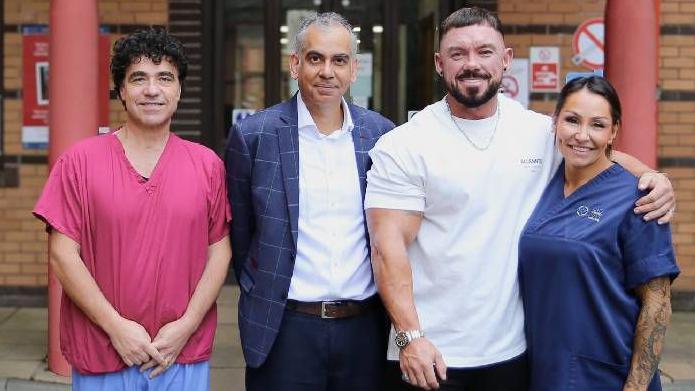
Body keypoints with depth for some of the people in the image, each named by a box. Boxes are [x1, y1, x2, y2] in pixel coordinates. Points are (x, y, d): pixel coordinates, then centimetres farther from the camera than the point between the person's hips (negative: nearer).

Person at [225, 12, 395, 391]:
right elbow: (239, 231, 5)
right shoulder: (252, 134, -4)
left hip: (366, 326, 2)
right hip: (284, 328, -2)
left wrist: (388, 307, 9)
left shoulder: (380, 133, 3)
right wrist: (263, 295, 8)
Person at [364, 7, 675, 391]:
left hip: (513, 349, 4)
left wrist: (653, 177, -2)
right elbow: (389, 245, -11)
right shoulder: (403, 146, -7)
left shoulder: (540, 132, 3)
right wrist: (410, 337, -19)